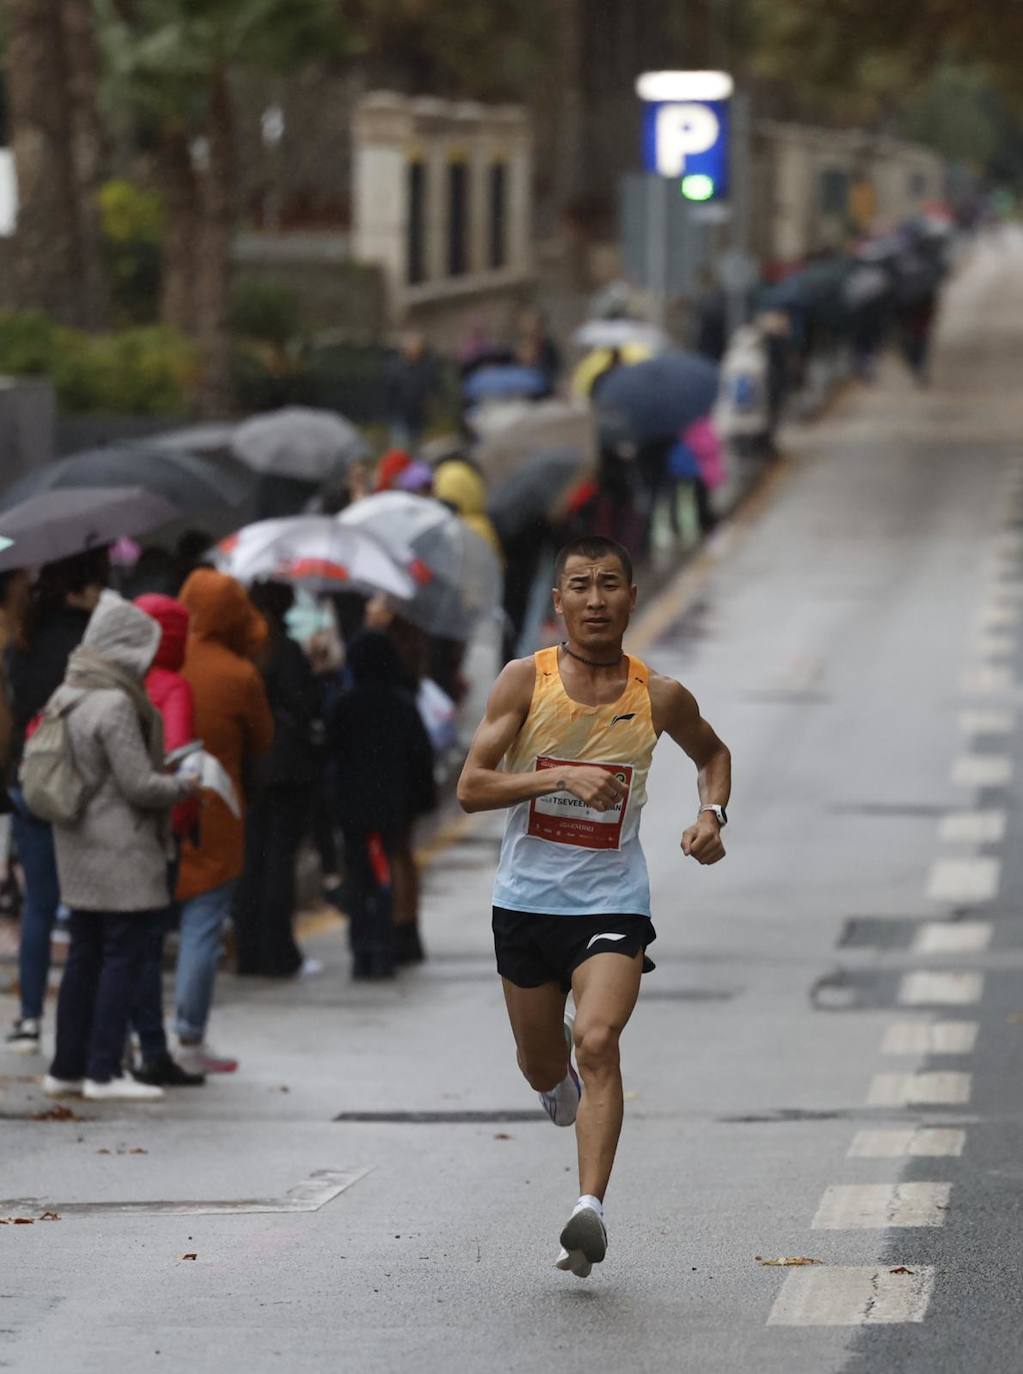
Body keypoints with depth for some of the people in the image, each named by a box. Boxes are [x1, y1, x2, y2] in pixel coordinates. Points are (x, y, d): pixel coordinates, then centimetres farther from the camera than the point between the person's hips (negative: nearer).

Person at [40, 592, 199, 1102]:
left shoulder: (67, 697, 9)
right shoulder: (116, 705, -19)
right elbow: (140, 785, -19)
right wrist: (185, 785, -2)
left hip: (78, 849, 9)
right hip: (121, 851, -9)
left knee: (84, 955, 14)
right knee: (123, 955, -3)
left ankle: (66, 1068, 17)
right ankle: (103, 1071, -4)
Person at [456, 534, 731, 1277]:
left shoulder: (659, 697, -1)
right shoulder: (526, 680, -5)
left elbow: (713, 753, 20)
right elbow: (471, 787, -10)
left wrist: (711, 814, 0)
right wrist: (562, 777, -24)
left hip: (613, 901, -1)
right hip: (527, 900, 1)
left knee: (597, 1041, -23)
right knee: (542, 1068, 15)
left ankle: (591, 1208, -30)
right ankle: (567, 1092, 53)